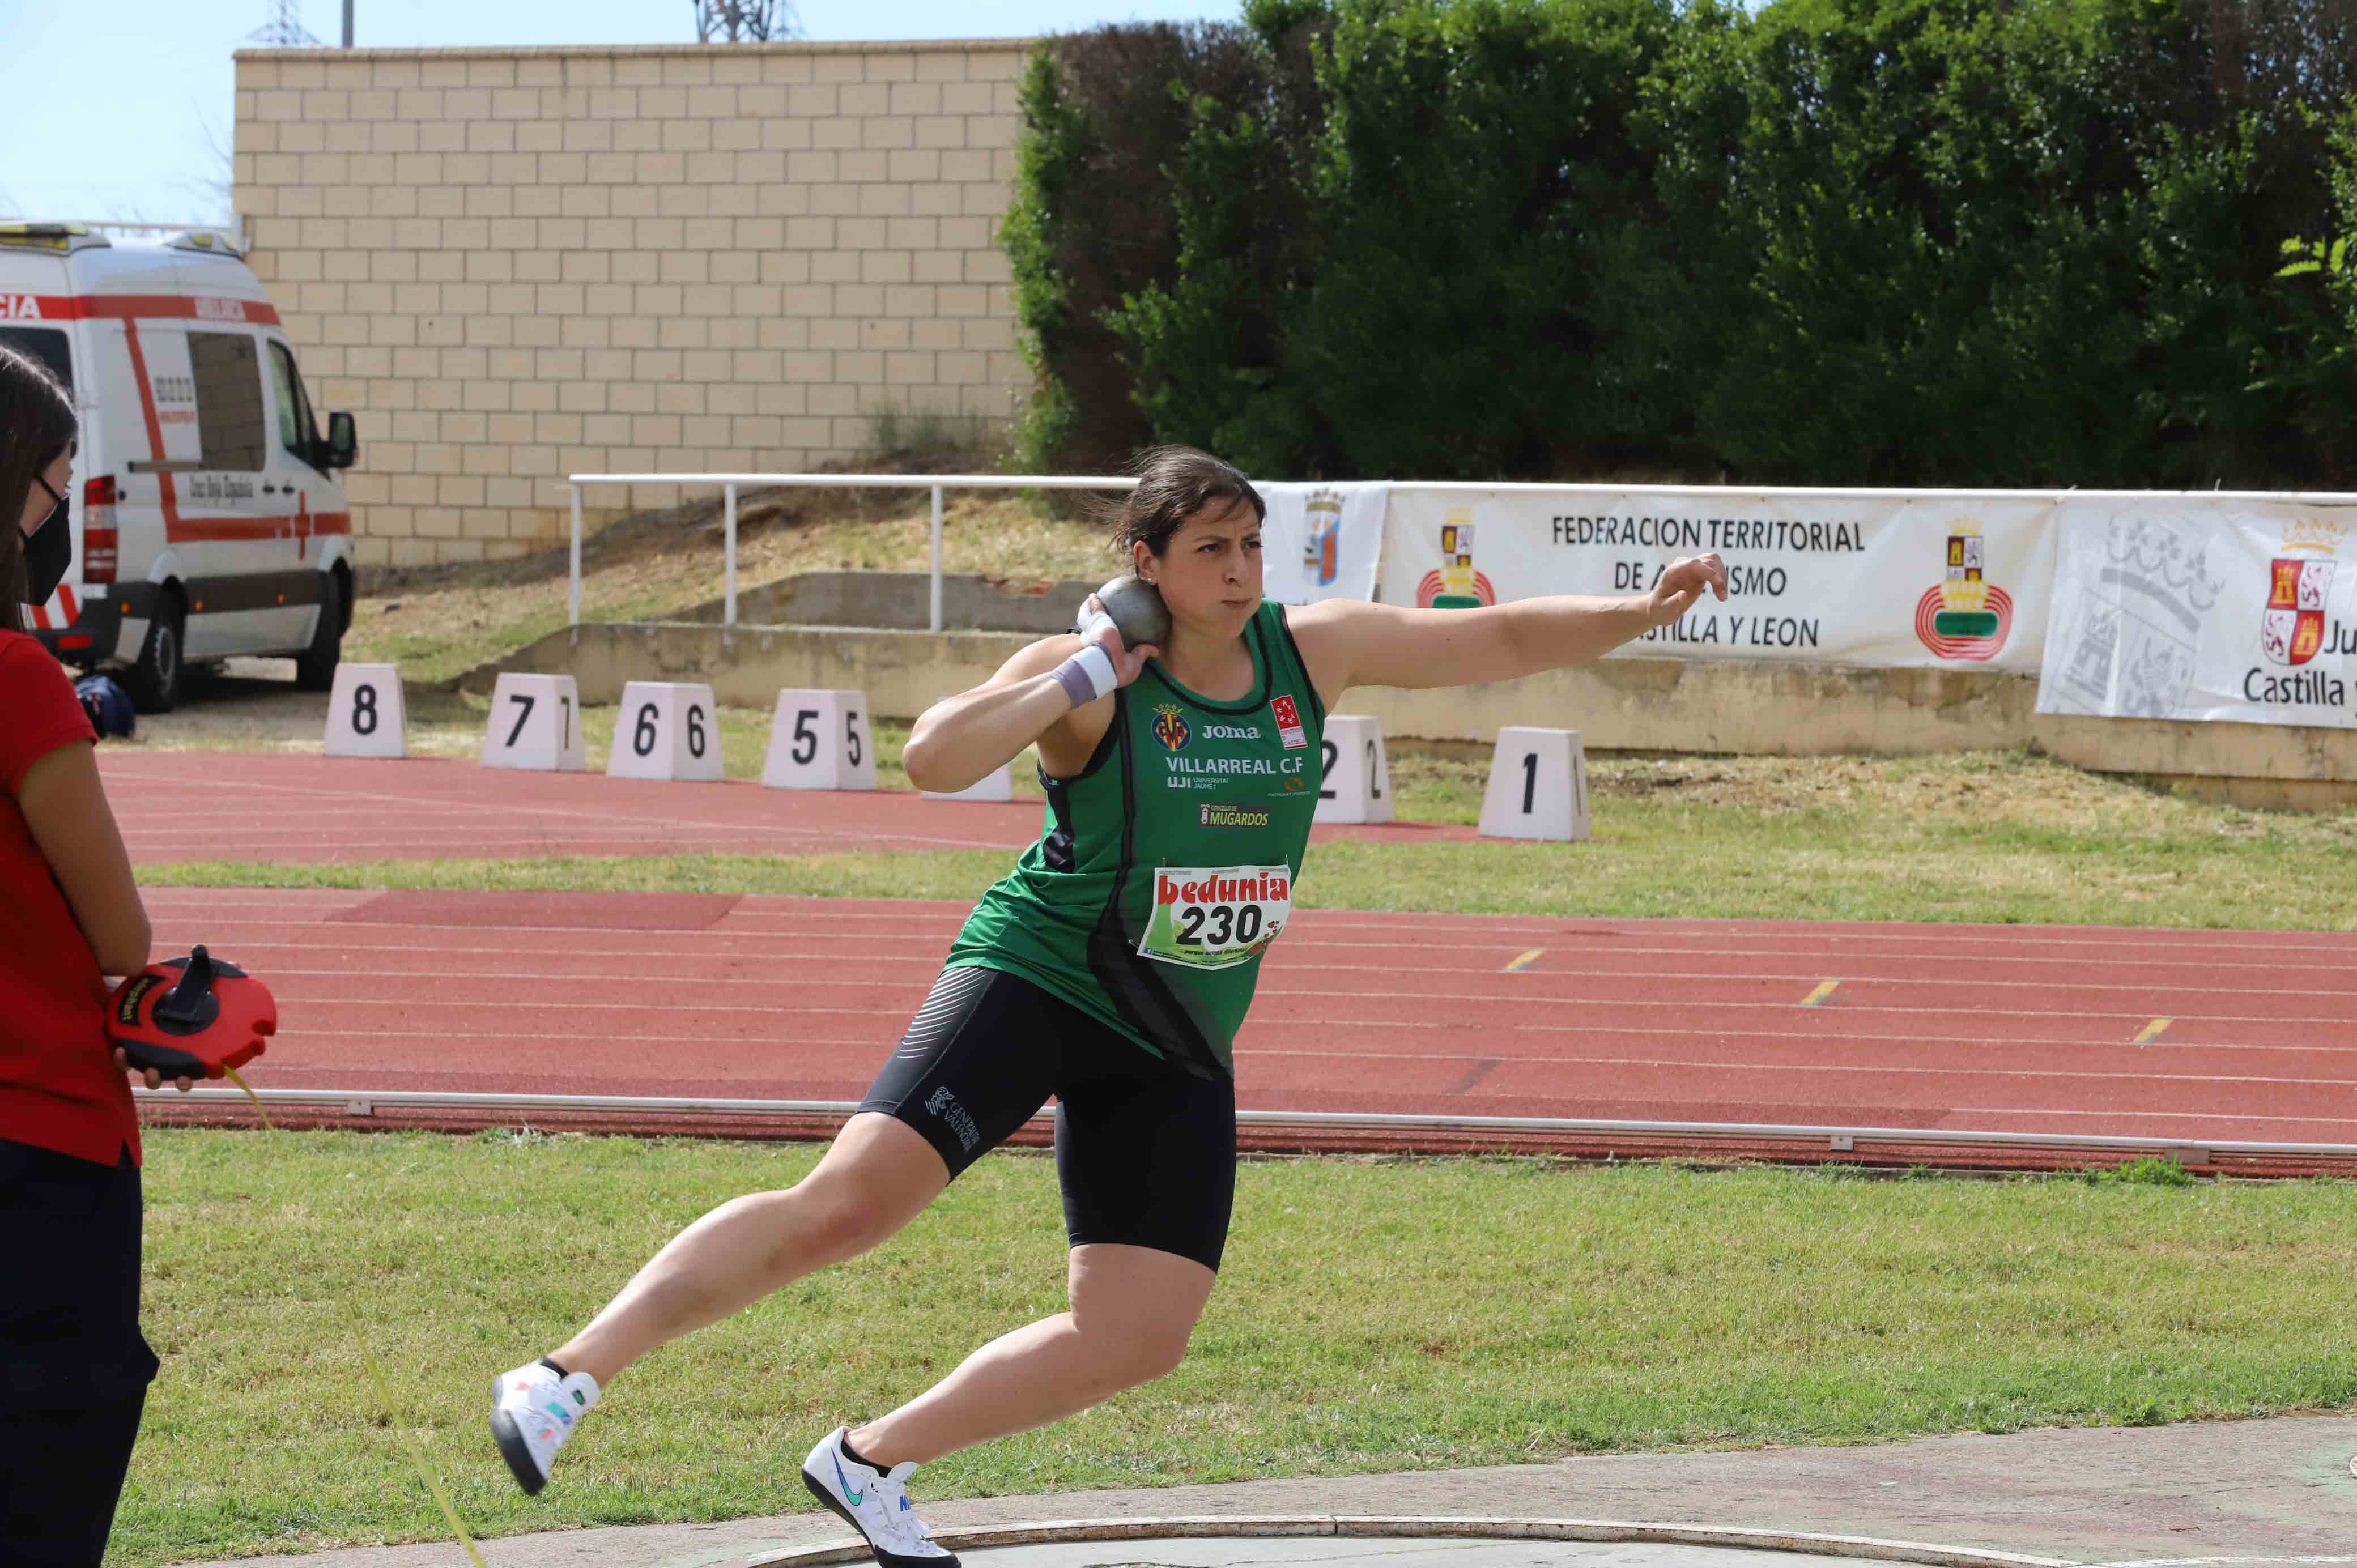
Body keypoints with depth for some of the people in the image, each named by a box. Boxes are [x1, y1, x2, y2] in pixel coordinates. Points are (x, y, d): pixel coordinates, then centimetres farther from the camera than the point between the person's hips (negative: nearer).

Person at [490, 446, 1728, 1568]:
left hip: (1174, 1054, 6)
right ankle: (570, 1375, -16)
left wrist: (1638, 614, 1)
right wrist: (1083, 676, -27)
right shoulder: (1089, 677, -11)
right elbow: (932, 759, -25)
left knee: (1140, 1337, -1)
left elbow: (1495, 641, 9)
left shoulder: (1313, 652, 3)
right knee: (847, 1205, -22)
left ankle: (872, 1462, 13)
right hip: (1035, 980, -6)